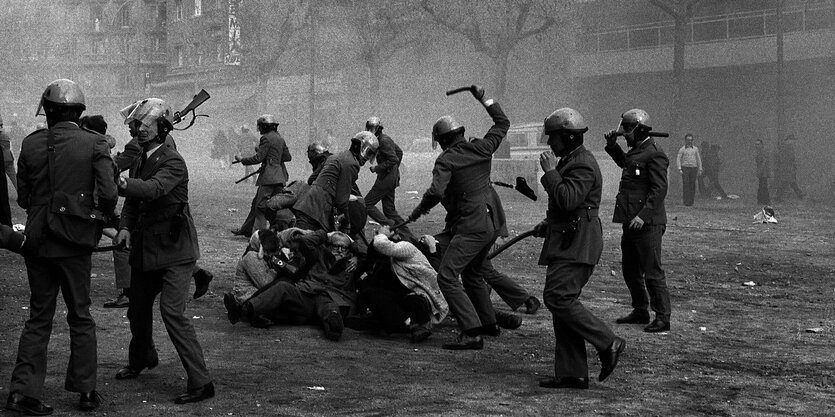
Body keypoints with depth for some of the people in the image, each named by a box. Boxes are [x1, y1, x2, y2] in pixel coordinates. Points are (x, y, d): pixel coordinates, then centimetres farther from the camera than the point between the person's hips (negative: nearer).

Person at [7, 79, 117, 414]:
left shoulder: (31, 144, -1)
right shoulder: (94, 144, -8)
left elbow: (22, 197, 4)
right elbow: (108, 194, -15)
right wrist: (101, 215, 6)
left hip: (37, 241, 2)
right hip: (75, 244, -2)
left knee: (38, 317, 13)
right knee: (80, 317, 12)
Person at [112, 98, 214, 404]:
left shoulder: (173, 162, -14)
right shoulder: (140, 162, 12)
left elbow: (153, 189, -32)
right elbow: (133, 201, 10)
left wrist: (121, 183, -44)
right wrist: (125, 226, -9)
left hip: (174, 251, -8)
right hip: (145, 249, 8)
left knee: (172, 311, -18)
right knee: (137, 309, 19)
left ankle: (200, 382, -15)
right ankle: (142, 358, 46)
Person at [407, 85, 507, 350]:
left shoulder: (446, 159, -10)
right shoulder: (481, 149, 6)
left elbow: (436, 192, -25)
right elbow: (502, 123, 22)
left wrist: (418, 212, -8)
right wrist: (483, 99, 29)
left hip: (470, 227, -8)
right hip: (492, 223, 8)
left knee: (447, 276, -13)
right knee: (473, 273, 27)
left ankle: (471, 333, -22)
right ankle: (488, 322, 39)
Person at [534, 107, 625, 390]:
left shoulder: (583, 164, -13)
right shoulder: (569, 160, 21)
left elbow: (568, 200, -27)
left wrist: (550, 172, -17)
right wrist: (548, 224, 18)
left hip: (577, 243, -11)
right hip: (565, 241, 11)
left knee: (558, 297, -17)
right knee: (562, 302, 7)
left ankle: (608, 343, -8)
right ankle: (572, 374, 8)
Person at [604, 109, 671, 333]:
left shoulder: (654, 155, -15)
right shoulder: (636, 151, 15)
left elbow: (659, 190, -20)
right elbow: (623, 162, 39)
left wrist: (644, 215, -26)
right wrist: (612, 145, 23)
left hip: (647, 223, -10)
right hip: (630, 221, 10)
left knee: (652, 271, -7)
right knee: (630, 268, 17)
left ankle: (662, 318, -1)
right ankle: (640, 311, 28)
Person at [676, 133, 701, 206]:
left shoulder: (695, 149, 9)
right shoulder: (682, 149, 2)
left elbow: (698, 159, 12)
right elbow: (678, 159, 0)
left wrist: (700, 170, 7)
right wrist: (679, 169, -11)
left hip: (693, 168, 2)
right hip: (685, 168, -2)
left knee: (692, 185, 0)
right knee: (686, 185, -8)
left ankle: (691, 201, 7)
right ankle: (686, 201, -7)